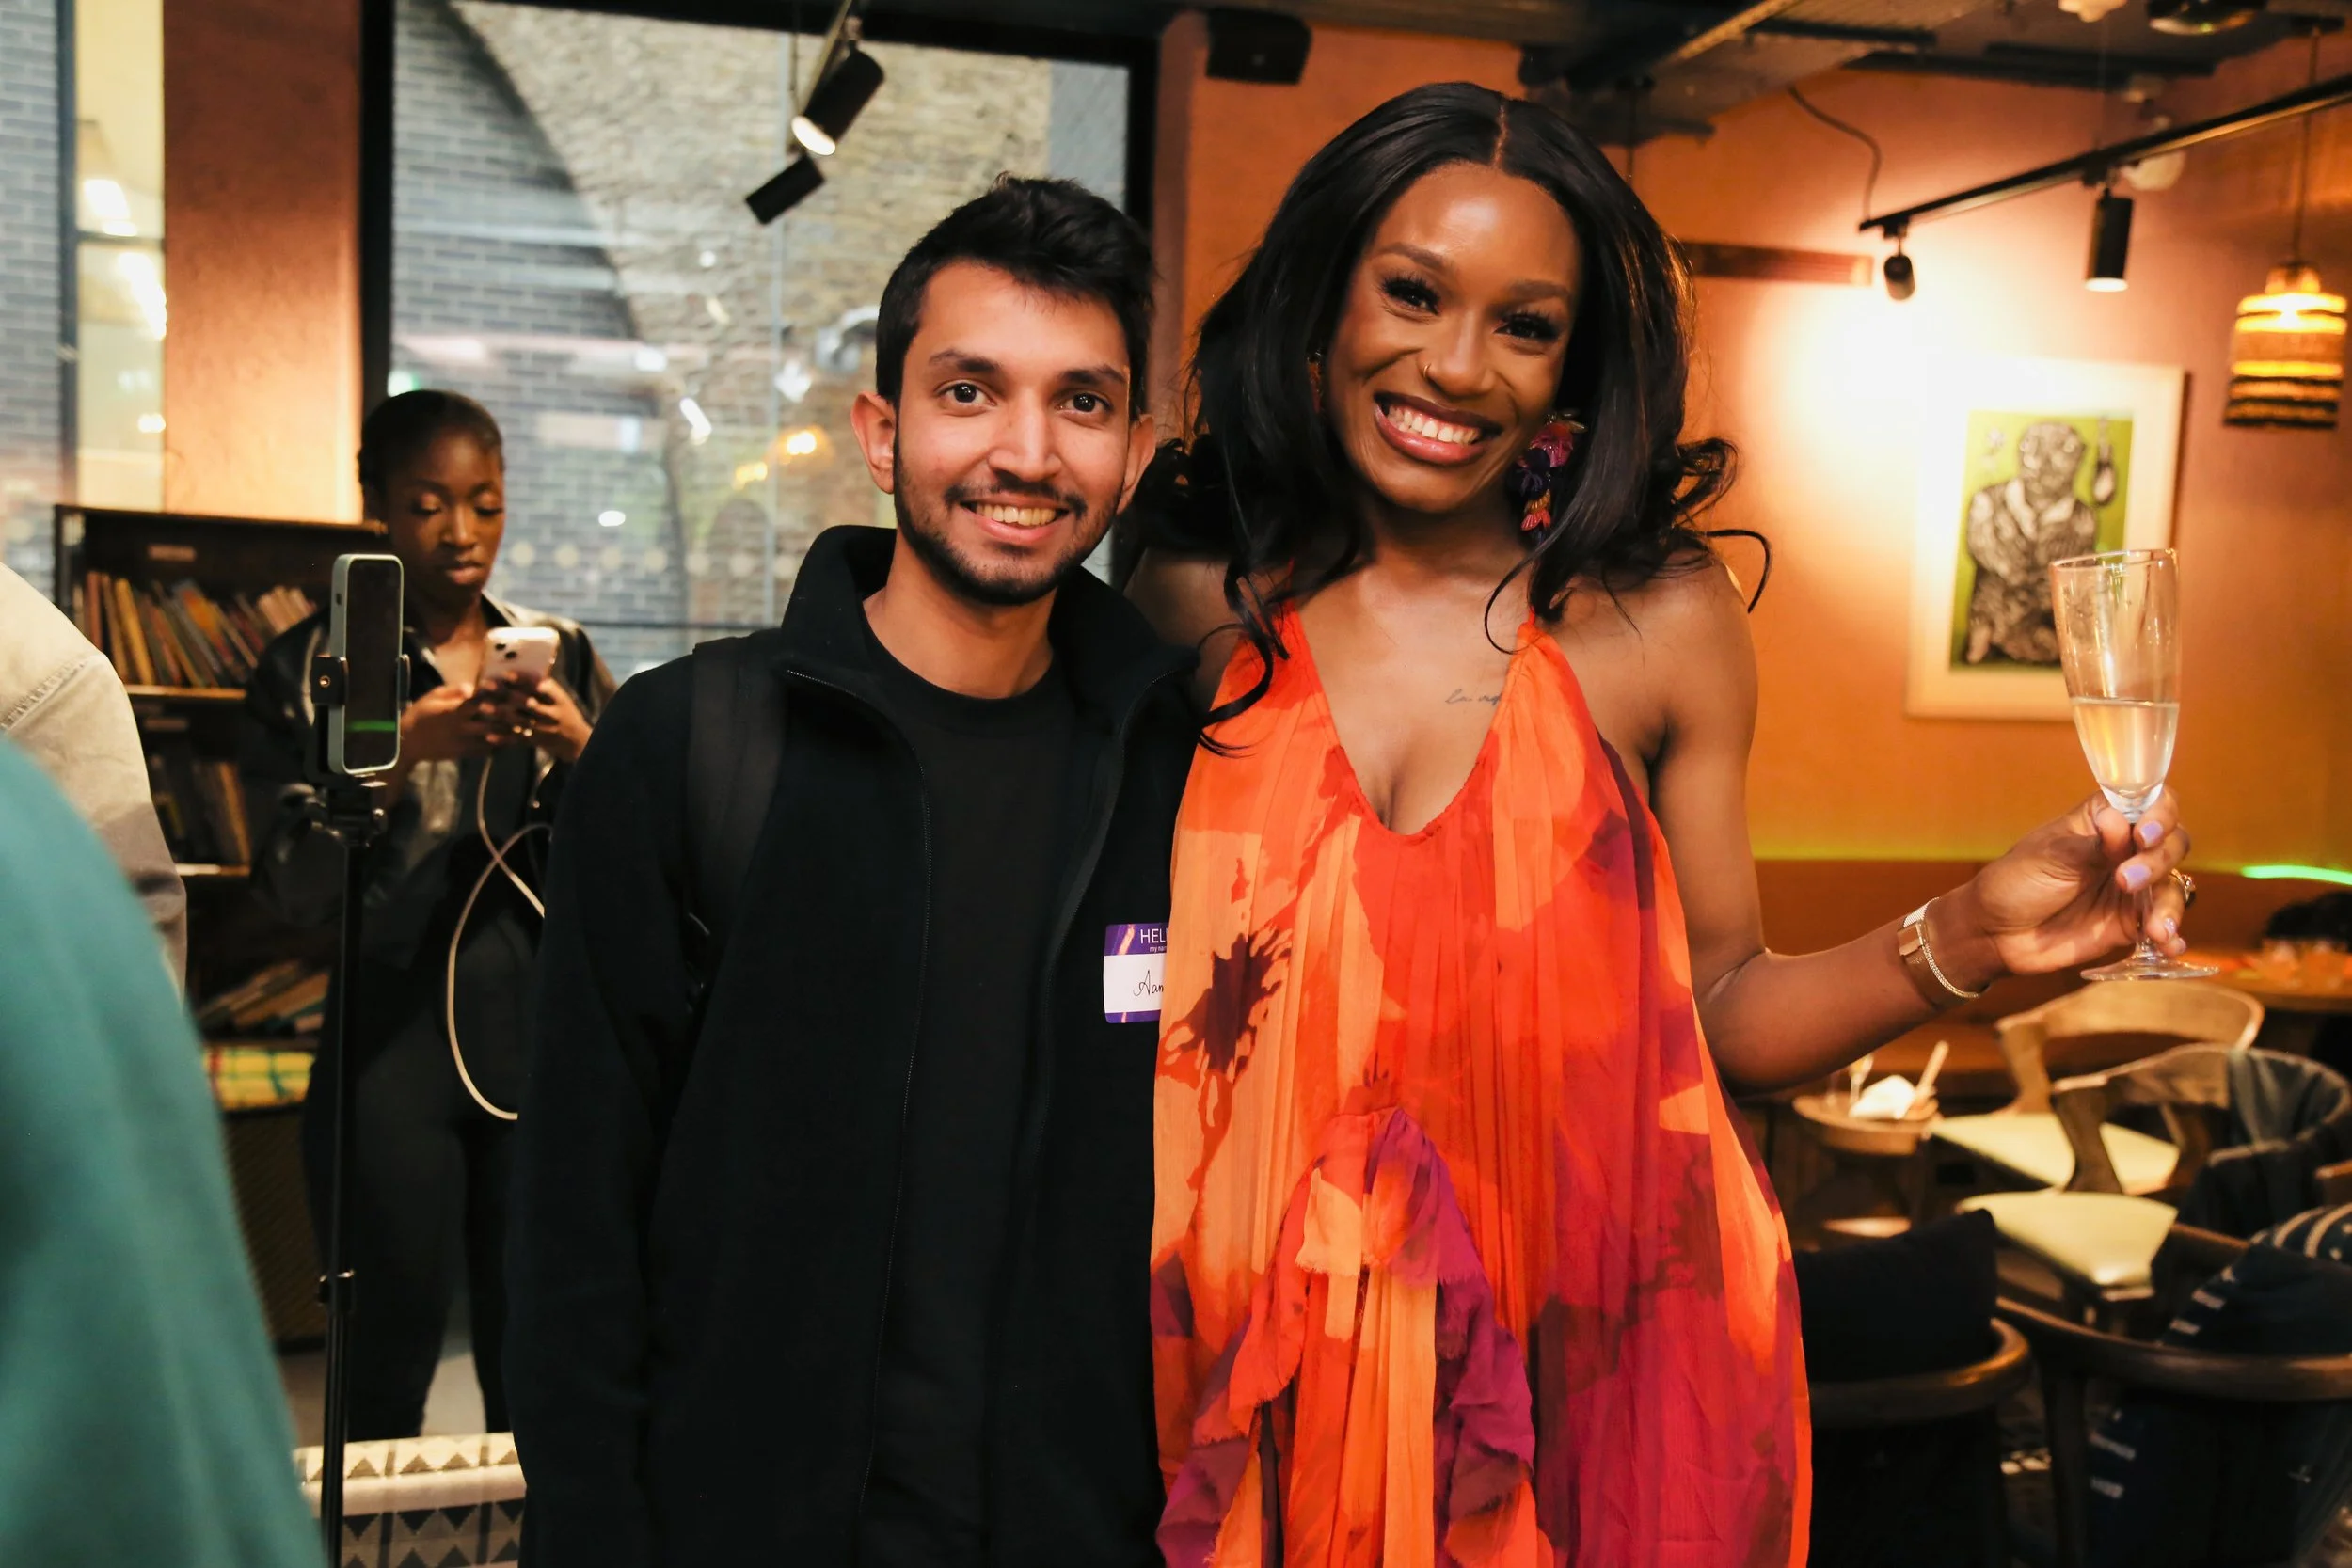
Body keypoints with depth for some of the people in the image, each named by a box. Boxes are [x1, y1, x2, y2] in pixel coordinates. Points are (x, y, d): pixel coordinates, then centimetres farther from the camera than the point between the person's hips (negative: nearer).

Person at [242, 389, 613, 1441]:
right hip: (391, 1036, -2)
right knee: (390, 1362, 2)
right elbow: (295, 891, -5)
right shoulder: (312, 667, 3)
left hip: (542, 1029, 2)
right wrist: (405, 752, -17)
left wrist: (580, 750, -11)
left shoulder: (560, 656, 11)